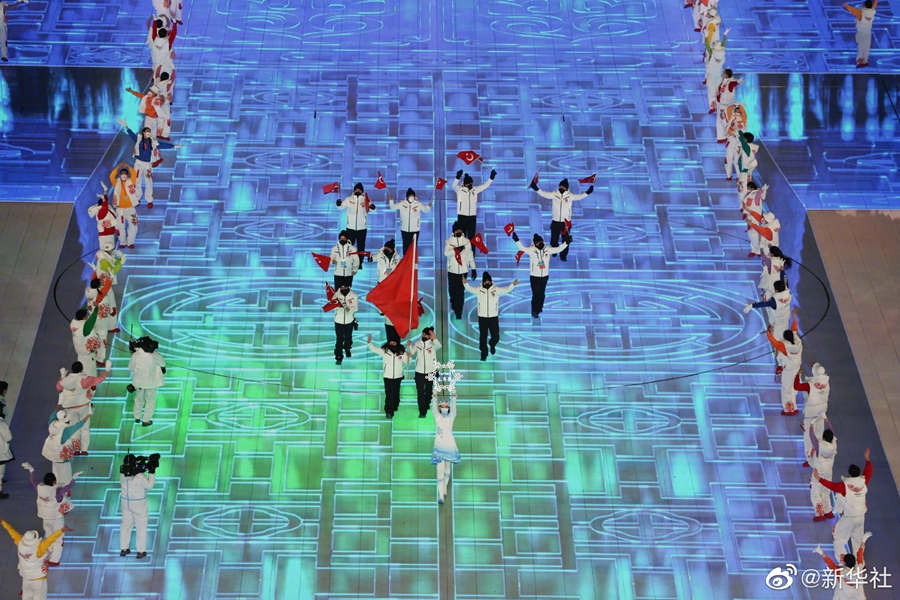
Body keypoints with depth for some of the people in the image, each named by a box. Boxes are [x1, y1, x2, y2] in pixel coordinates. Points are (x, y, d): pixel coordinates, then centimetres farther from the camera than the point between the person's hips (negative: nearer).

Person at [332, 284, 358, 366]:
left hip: (349, 320, 1)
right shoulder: (337, 294, -13)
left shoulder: (354, 296, -13)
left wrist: (350, 308, -37)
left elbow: (356, 307, -14)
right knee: (339, 339, -1)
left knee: (348, 337, 21)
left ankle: (347, 349, 51)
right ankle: (339, 357, 8)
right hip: (339, 320, -1)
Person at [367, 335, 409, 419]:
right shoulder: (384, 350, -5)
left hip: (398, 376, 2)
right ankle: (389, 411, -9)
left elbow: (407, 362, 1)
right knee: (389, 394, -8)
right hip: (388, 376, -2)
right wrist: (369, 342, -22)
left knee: (396, 393, 15)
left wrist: (409, 357, -19)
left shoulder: (402, 352, -3)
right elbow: (374, 349, -7)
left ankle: (395, 407, 35)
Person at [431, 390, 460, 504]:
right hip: (439, 446, -2)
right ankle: (441, 496, -14)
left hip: (450, 446, 2)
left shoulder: (451, 417, -1)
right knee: (440, 470, -10)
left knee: (447, 468, 17)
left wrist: (454, 396, -36)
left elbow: (454, 407, -18)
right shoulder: (437, 416, -3)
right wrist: (435, 396, -40)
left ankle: (444, 488, 41)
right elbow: (434, 407, -21)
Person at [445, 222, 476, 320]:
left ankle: (459, 311, 5)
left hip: (463, 270, 0)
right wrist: (456, 249, -34)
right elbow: (446, 253, -19)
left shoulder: (466, 241, 0)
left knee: (461, 291, -2)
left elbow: (470, 255, 5)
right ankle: (454, 304, 43)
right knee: (452, 290, 14)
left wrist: (473, 269, 4)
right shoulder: (449, 241, -3)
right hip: (452, 270, 1)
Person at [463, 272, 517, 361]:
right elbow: (470, 289, -17)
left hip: (494, 317, 0)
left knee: (496, 336, 8)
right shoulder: (479, 290, -7)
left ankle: (492, 346, 42)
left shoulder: (496, 289, -7)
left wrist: (513, 284, -33)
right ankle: (484, 354, 24)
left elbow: (507, 290, -15)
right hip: (482, 317, 0)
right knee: (483, 336, 7)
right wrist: (465, 283, -36)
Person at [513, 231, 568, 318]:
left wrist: (566, 243, -16)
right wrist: (517, 240, -40)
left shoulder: (547, 249, -5)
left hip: (545, 276, 4)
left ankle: (539, 308, 37)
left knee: (542, 293, 17)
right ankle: (534, 311, 10)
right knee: (536, 294, -2)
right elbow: (522, 248, -25)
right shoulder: (531, 250, -14)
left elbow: (558, 249, -4)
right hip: (534, 276, -4)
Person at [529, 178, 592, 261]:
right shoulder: (554, 194, -6)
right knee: (553, 240, 12)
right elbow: (544, 194, -12)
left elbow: (578, 196, -20)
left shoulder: (570, 195, -9)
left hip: (566, 222, -1)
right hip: (555, 221, 1)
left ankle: (563, 255, 25)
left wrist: (587, 193, -35)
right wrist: (536, 189, -24)